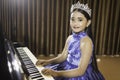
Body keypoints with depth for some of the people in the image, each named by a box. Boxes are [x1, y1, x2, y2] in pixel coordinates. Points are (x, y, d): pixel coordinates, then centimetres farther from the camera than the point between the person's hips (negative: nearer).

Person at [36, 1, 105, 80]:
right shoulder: (70, 38, 0)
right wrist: (47, 61, -5)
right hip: (68, 69, 7)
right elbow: (63, 56, 9)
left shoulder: (86, 41, -22)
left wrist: (56, 73, -29)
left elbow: (80, 71, -24)